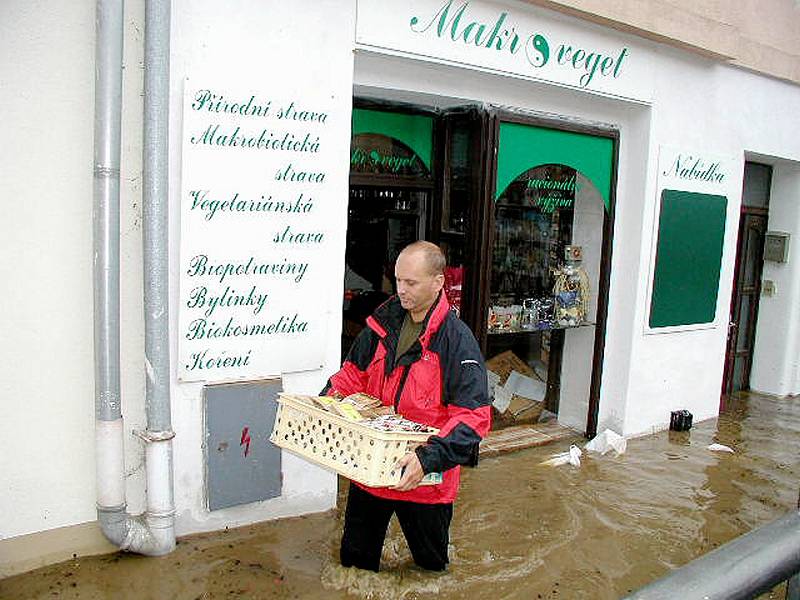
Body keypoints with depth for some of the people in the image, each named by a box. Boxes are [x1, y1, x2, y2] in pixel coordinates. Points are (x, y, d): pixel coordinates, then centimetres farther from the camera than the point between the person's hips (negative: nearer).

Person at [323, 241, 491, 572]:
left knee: (430, 562, 22)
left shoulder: (457, 340, -20)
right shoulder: (383, 323, -2)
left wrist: (429, 458, -36)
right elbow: (354, 371, 10)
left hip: (425, 480, -4)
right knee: (355, 557, 23)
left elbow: (473, 416, -24)